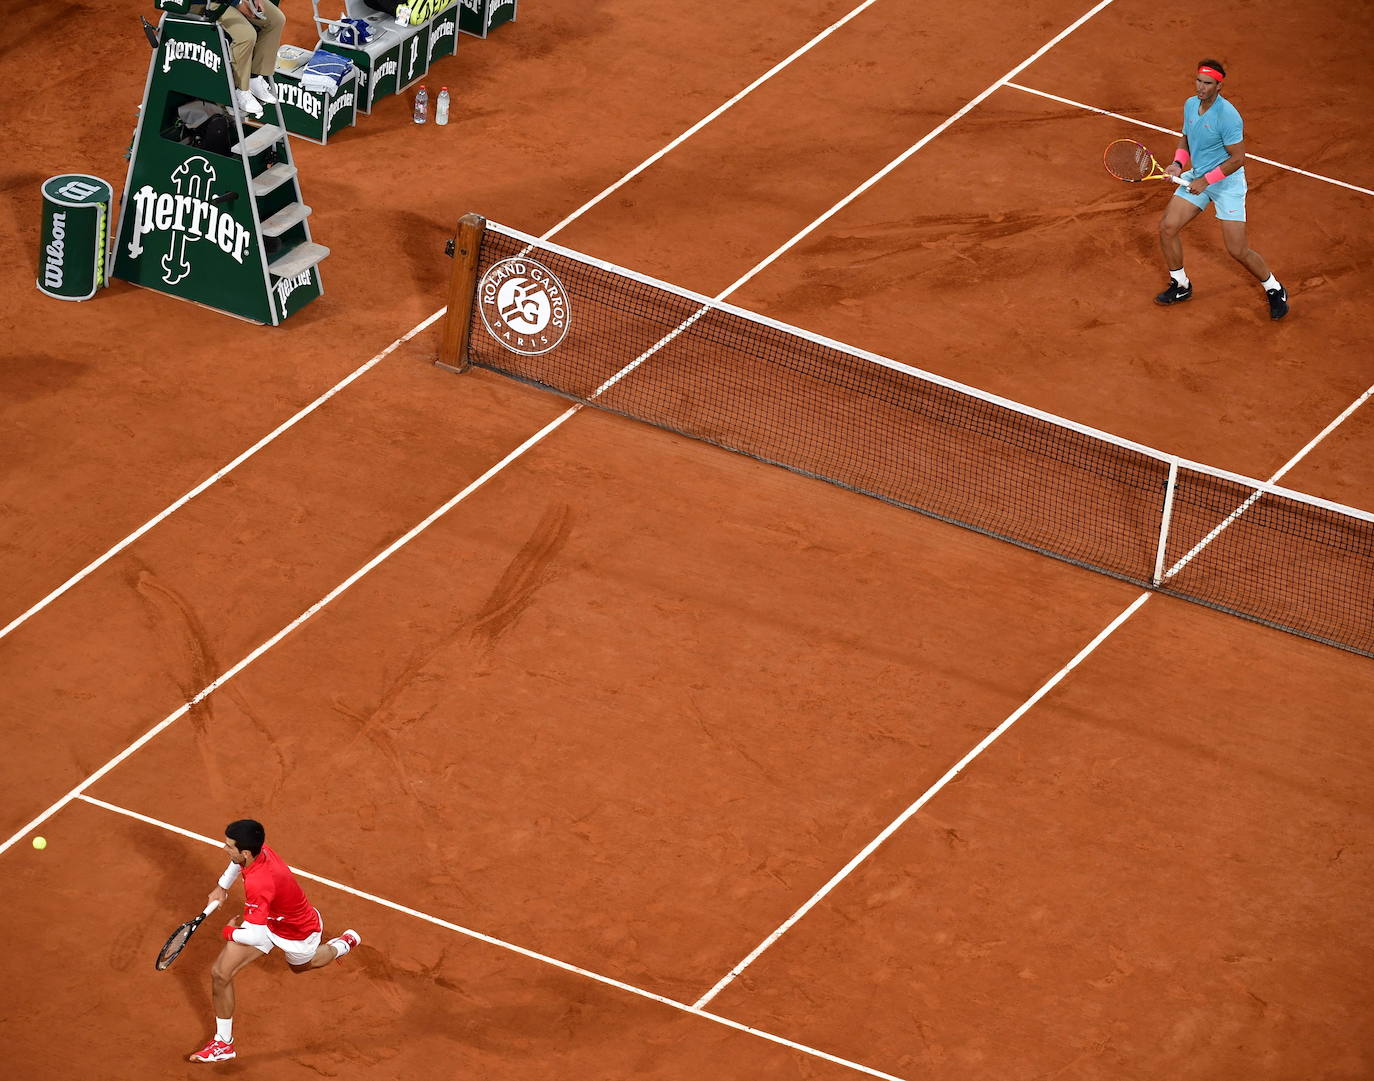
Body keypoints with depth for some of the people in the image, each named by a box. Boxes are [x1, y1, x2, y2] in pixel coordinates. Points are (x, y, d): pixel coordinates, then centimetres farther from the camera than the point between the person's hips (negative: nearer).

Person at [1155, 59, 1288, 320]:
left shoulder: (1227, 115, -24)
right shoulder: (1190, 105, 0)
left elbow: (1238, 158, -21)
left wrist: (1206, 180, -21)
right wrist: (1178, 164, -2)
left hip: (1227, 181, -7)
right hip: (1196, 177, 7)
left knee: (1237, 250, -8)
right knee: (1167, 227, -2)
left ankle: (1274, 290, 16)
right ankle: (1180, 286, 19)